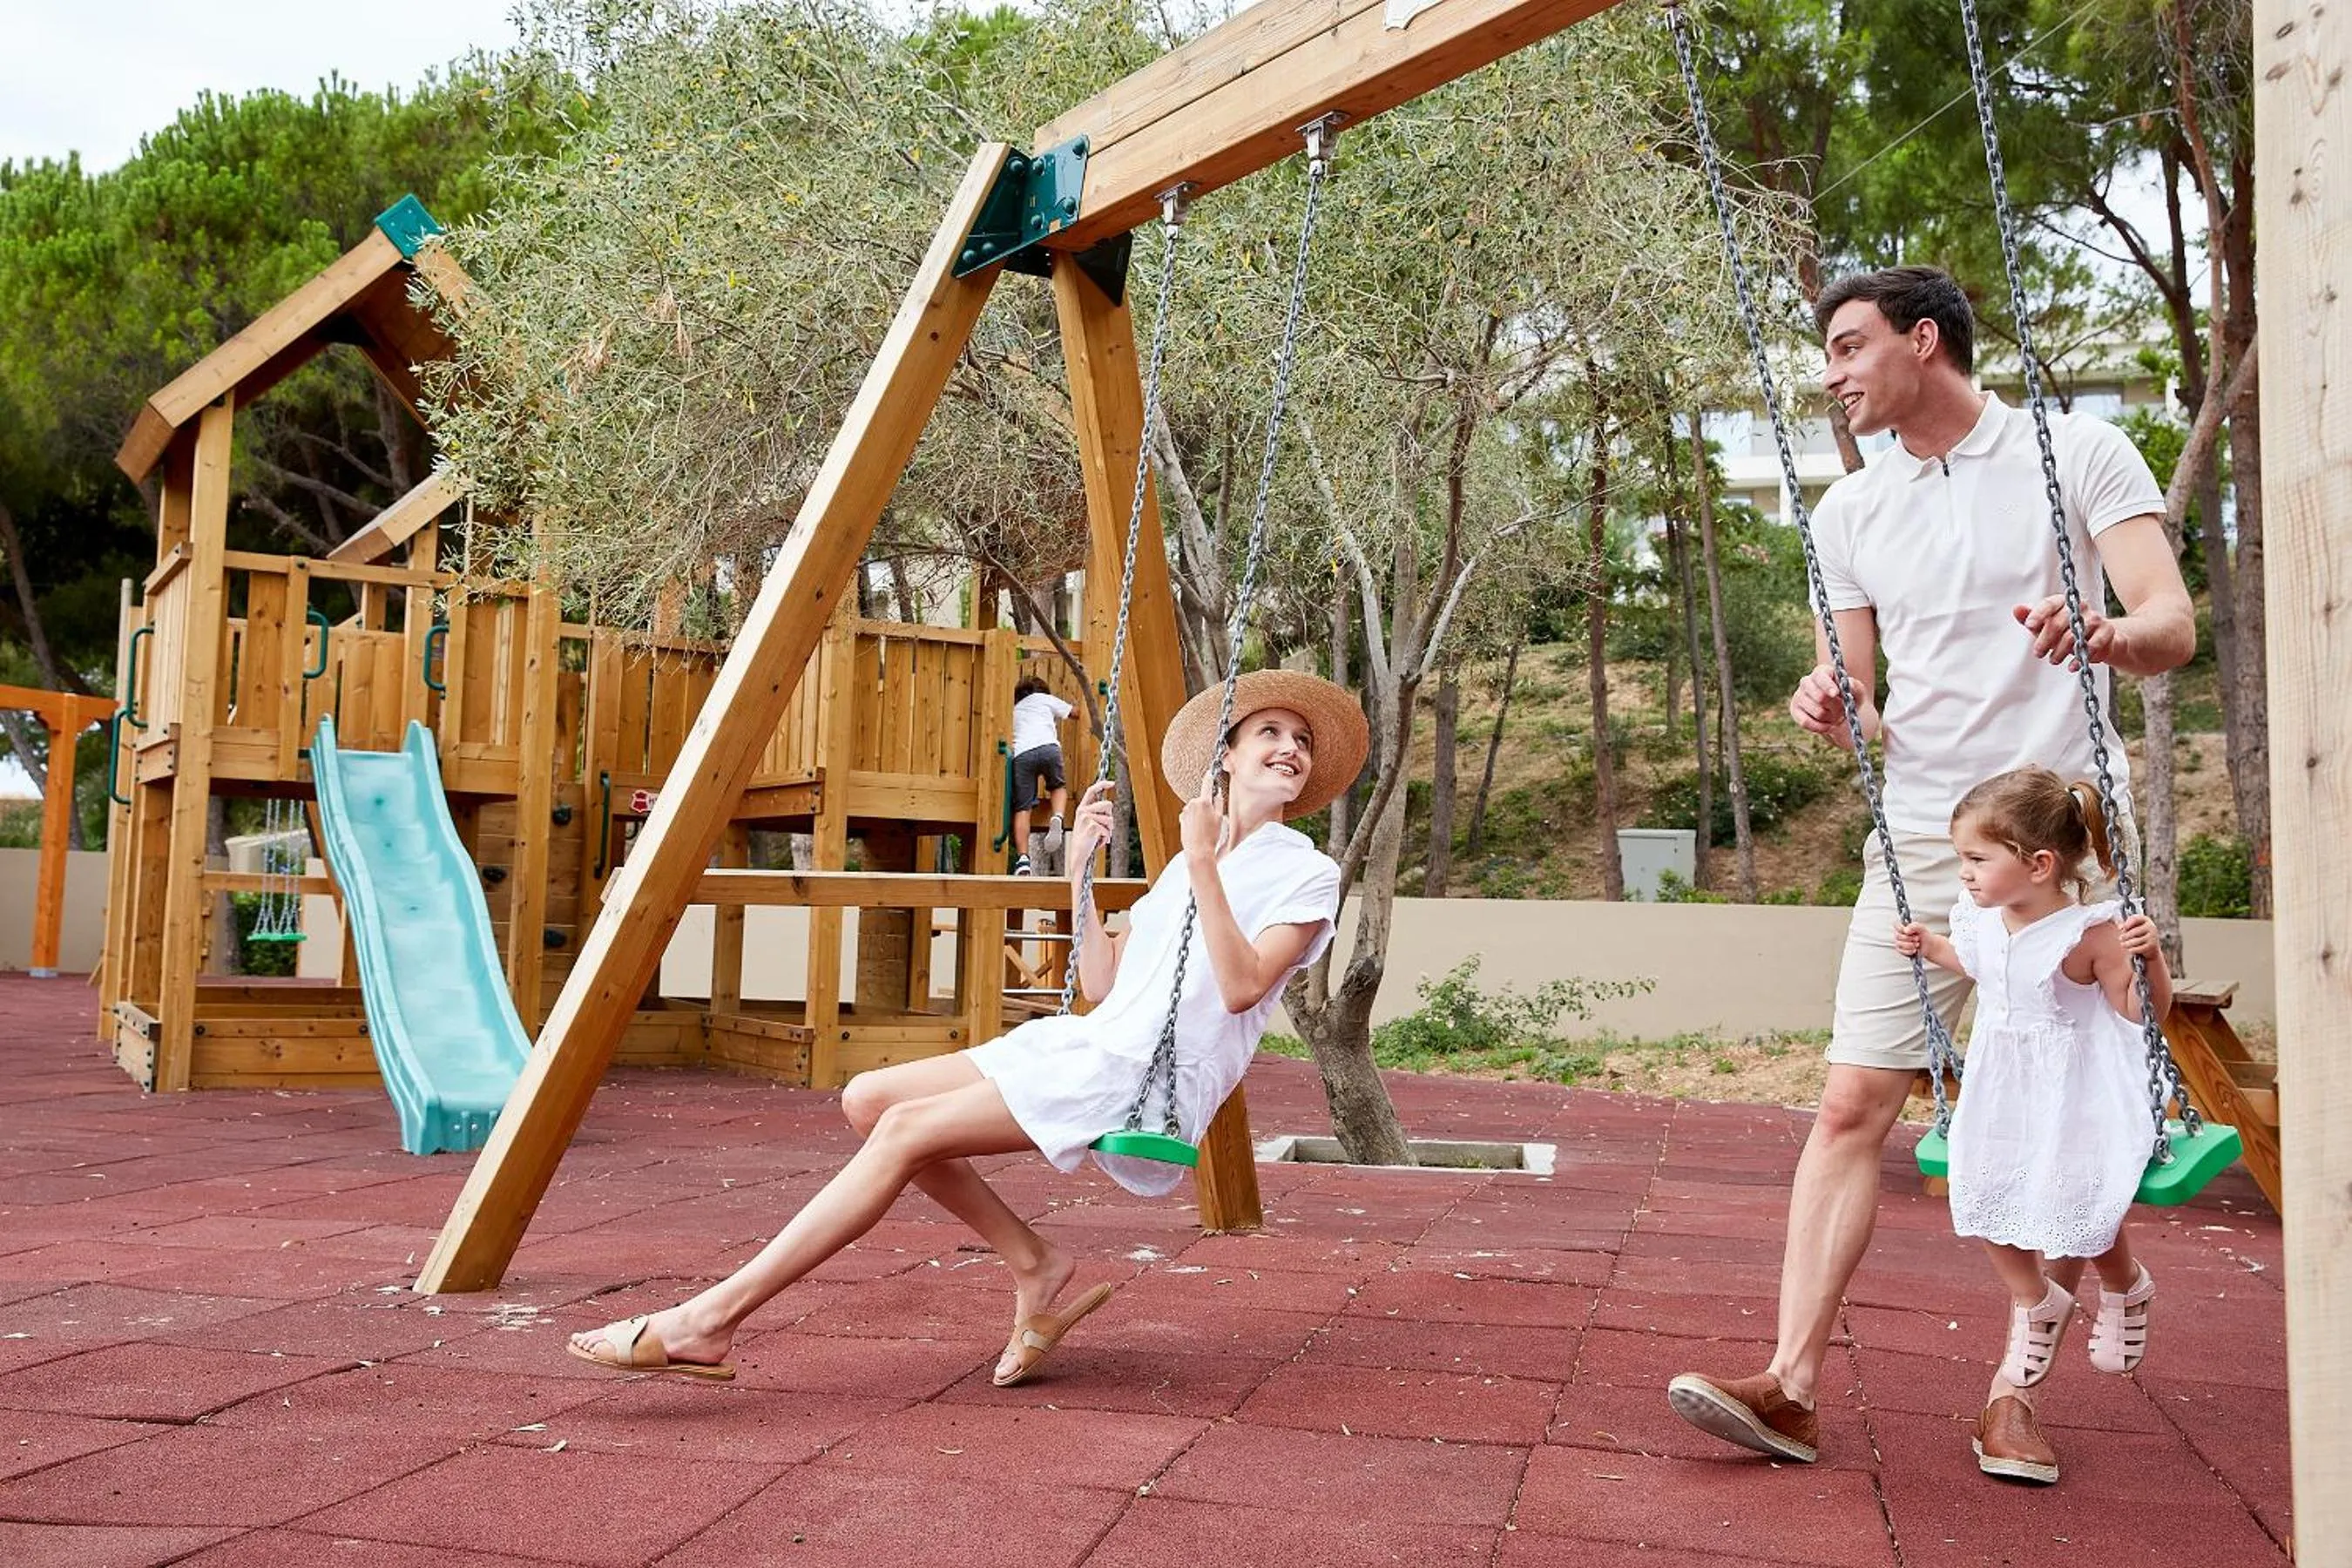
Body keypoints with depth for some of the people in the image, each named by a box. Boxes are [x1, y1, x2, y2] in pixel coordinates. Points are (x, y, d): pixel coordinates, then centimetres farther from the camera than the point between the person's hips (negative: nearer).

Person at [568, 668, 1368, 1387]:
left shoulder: (1307, 874, 2)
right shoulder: (1184, 865, 23)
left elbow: (1241, 988, -16)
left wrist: (1205, 867, -16)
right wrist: (1082, 871, 11)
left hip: (1149, 1080, -8)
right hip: (1090, 1046, 8)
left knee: (906, 1131, -20)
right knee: (868, 1098, -4)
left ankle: (710, 1319, -20)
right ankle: (1032, 1262, 0)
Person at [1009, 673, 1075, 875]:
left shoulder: (1014, 710, 37)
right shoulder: (1045, 699, 30)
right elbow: (1075, 712, 39)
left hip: (1021, 753, 1)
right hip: (1048, 747, -1)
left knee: (1022, 808, -3)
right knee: (1058, 786, 25)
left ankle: (1023, 858, -19)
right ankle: (1057, 818, -8)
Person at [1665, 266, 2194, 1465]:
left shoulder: (2078, 453, 1)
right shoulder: (1850, 512, 12)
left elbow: (2175, 627, -7)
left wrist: (2111, 634, -30)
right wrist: (1830, 707, -10)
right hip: (1922, 840, 3)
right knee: (1850, 1105, -7)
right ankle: (1791, 1384, -8)